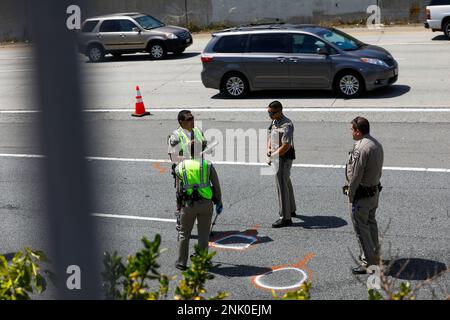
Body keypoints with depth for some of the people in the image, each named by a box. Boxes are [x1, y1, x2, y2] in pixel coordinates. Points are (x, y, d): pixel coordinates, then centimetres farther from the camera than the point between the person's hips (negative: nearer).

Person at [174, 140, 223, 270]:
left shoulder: (181, 167, 3)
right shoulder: (208, 165, -1)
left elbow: (178, 189, 7)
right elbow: (216, 186, 0)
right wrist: (219, 203, 10)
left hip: (188, 204, 0)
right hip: (206, 203, 0)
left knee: (184, 234, 14)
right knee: (203, 235, 11)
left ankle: (181, 262, 17)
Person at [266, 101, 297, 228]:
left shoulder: (286, 125, -22)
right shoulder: (274, 122, 8)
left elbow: (286, 146, -26)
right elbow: (271, 136, 20)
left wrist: (272, 157, -22)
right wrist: (269, 148, 2)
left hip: (284, 158, -10)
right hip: (278, 157, 10)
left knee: (282, 186, -7)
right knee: (286, 183, 22)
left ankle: (285, 218, -1)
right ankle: (291, 209, 39)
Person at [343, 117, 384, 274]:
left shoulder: (361, 148, -24)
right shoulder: (377, 144, 6)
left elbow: (355, 175, -22)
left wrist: (350, 194, -10)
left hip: (362, 194, -10)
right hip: (375, 189, 10)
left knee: (361, 227, 0)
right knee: (371, 223, 22)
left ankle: (368, 263, 5)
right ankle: (374, 255, 35)